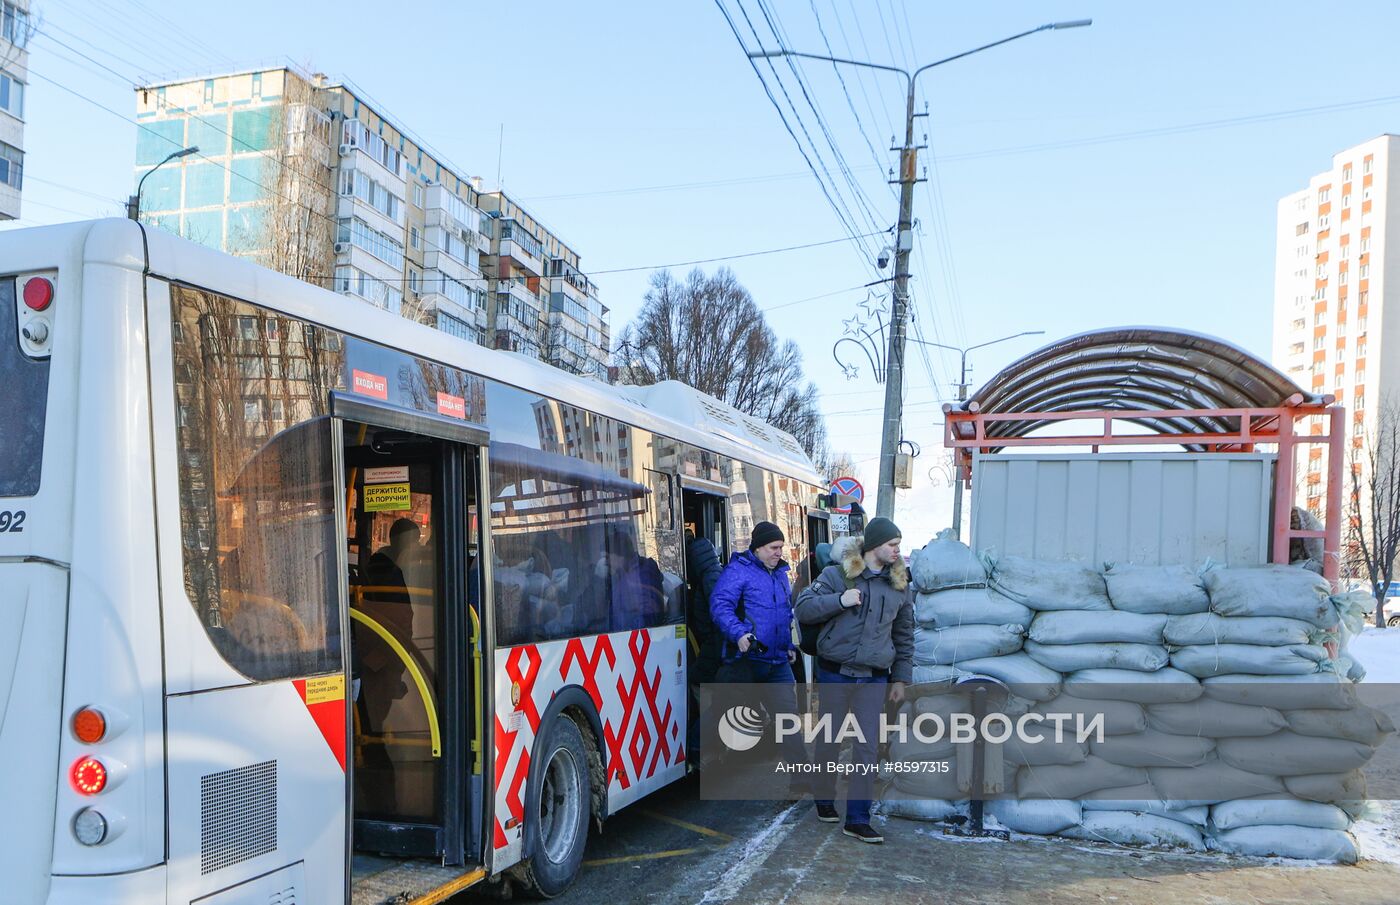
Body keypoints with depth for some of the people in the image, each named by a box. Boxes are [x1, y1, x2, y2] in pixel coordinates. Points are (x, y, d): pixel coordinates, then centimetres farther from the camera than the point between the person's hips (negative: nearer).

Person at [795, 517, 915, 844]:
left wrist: (901, 678, 13)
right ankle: (825, 800, 29)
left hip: (874, 678, 3)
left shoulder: (900, 585, 10)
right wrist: (840, 600, -18)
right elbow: (803, 608, -5)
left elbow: (904, 635, 16)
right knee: (830, 740, 8)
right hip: (835, 672, -3)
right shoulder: (837, 574, -2)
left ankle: (857, 818, 7)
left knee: (867, 747, 0)